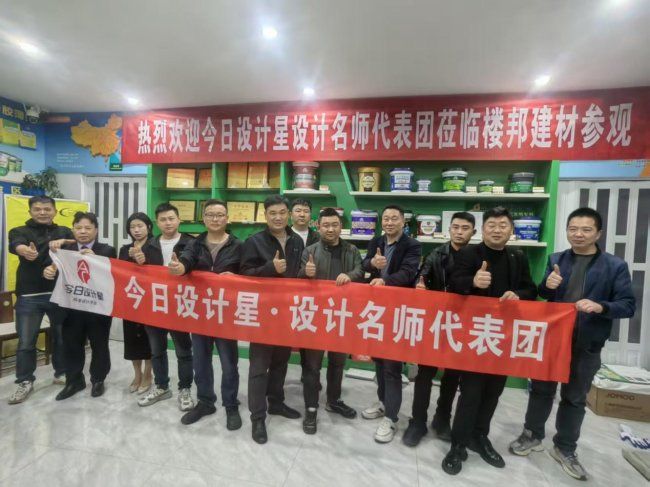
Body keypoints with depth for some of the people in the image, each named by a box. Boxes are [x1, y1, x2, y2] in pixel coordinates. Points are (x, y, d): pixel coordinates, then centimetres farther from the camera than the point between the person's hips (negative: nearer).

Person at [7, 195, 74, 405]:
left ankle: (61, 373, 28)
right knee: (26, 341, 4)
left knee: (62, 337, 11)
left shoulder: (65, 232, 10)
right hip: (29, 295, -1)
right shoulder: (20, 231, 4)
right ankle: (25, 381, 21)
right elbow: (16, 244, -19)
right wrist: (24, 250, -42)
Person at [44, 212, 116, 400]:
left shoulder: (107, 250, -4)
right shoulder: (65, 249, 6)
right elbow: (57, 270, 0)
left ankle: (98, 380, 29)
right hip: (72, 307, 3)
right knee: (71, 345, 13)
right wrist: (49, 271, -22)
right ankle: (74, 381, 32)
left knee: (99, 345, 10)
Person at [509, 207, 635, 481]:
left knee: (575, 398, 15)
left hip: (586, 345, -1)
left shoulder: (615, 266, -5)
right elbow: (541, 295, 4)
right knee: (541, 390, 15)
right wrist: (547, 285, -19)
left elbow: (628, 305, -7)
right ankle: (532, 435, 35)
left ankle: (565, 449, 35)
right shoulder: (555, 259, 1)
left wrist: (601, 307, -27)